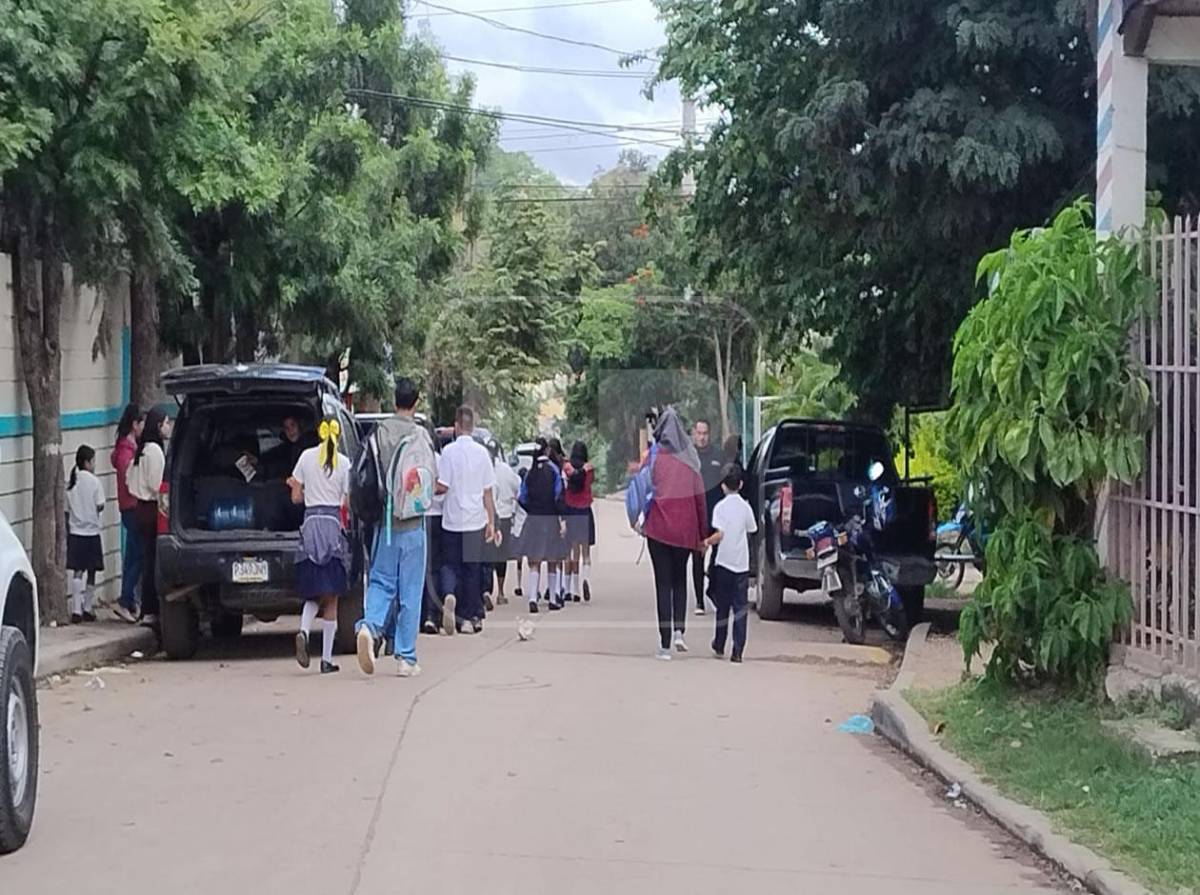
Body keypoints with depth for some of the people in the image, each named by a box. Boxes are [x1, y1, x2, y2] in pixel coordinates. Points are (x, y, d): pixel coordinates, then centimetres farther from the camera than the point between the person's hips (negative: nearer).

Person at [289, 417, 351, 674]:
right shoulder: (344, 463, -1)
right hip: (333, 523, -2)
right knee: (331, 598, 2)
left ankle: (303, 632, -18)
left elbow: (296, 498, 7)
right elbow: (348, 502, -1)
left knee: (314, 592, 12)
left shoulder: (306, 457, 5)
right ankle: (326, 659, 0)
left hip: (310, 523, 2)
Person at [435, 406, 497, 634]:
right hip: (475, 520, 2)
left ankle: (451, 597, -20)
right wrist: (491, 522, 11)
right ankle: (469, 617, 12)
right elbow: (488, 492, 4)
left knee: (453, 567, 8)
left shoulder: (449, 451, -8)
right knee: (472, 569, 9)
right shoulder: (482, 452, 0)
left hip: (452, 520, -2)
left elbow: (442, 486, -11)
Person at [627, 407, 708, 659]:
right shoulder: (689, 459, 2)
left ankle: (665, 643, 0)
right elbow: (700, 496, 3)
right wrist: (703, 533, 9)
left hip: (659, 525, -2)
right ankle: (678, 630, 1)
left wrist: (638, 519, -7)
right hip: (685, 527, 2)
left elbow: (643, 486, -13)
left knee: (663, 582, 3)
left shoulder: (655, 457, -3)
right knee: (680, 579, 19)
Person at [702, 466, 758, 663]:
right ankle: (738, 651, -7)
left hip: (723, 562, -2)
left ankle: (719, 647, 21)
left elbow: (719, 534, -15)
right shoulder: (745, 507, 2)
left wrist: (706, 542, 0)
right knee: (740, 608, 0)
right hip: (742, 563, 2)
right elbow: (751, 532, 10)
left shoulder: (720, 506, -7)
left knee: (722, 607, 11)